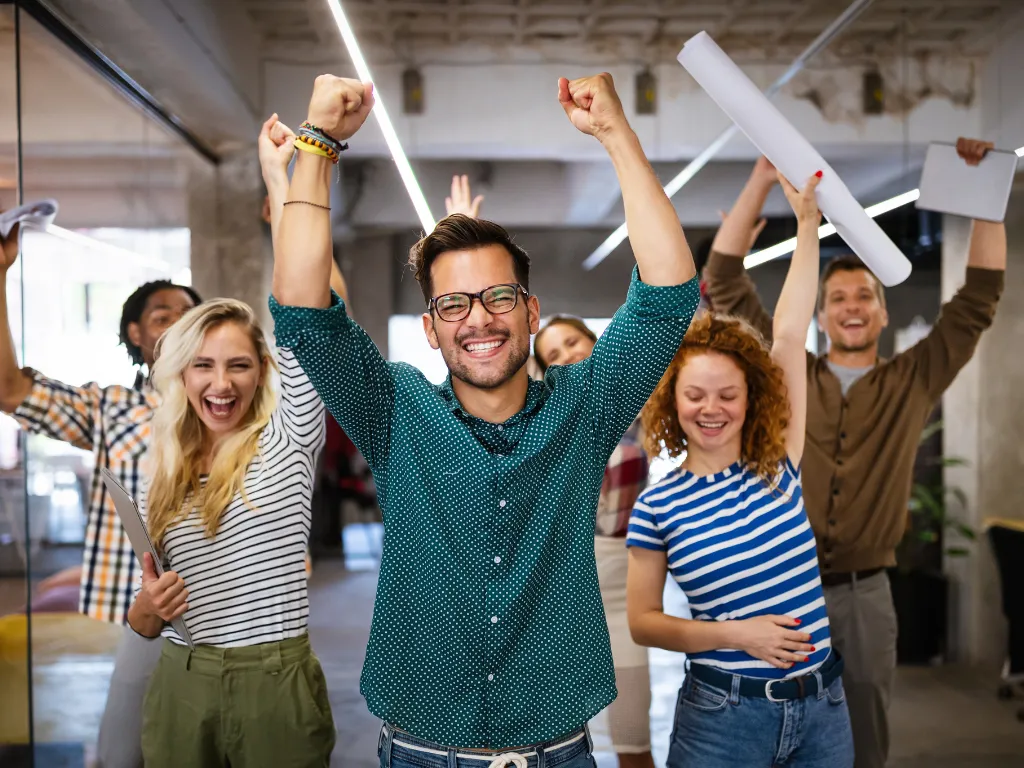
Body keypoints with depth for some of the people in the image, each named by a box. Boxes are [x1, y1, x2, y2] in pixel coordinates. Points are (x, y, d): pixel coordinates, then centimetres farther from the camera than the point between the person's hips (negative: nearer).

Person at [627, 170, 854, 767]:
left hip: (823, 708, 3)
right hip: (723, 718, -2)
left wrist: (808, 223, -5)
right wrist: (734, 633, -15)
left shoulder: (776, 466, -1)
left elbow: (790, 338, -4)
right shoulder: (657, 506, -5)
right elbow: (642, 622, -2)